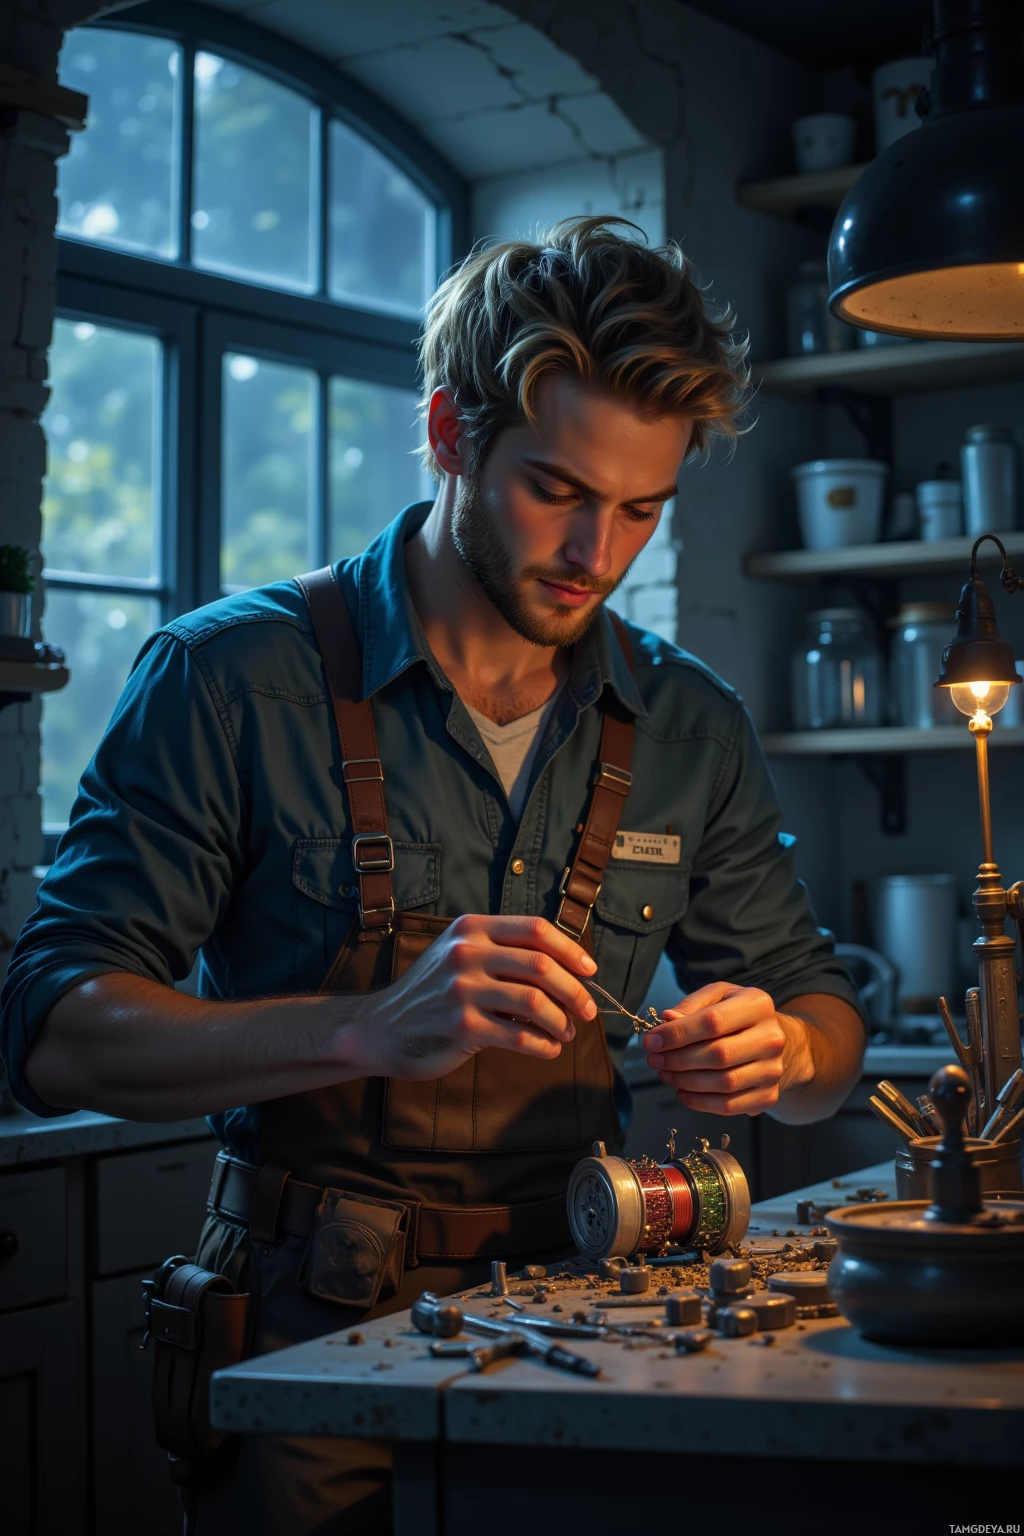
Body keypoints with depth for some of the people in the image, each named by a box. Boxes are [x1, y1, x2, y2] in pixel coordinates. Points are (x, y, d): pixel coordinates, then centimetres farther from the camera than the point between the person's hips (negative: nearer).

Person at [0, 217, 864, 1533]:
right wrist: (369, 1030, -25)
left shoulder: (688, 725, 7)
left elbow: (823, 1020, 15)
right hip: (315, 1338, -3)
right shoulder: (231, 678, -5)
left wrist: (781, 1053, -9)